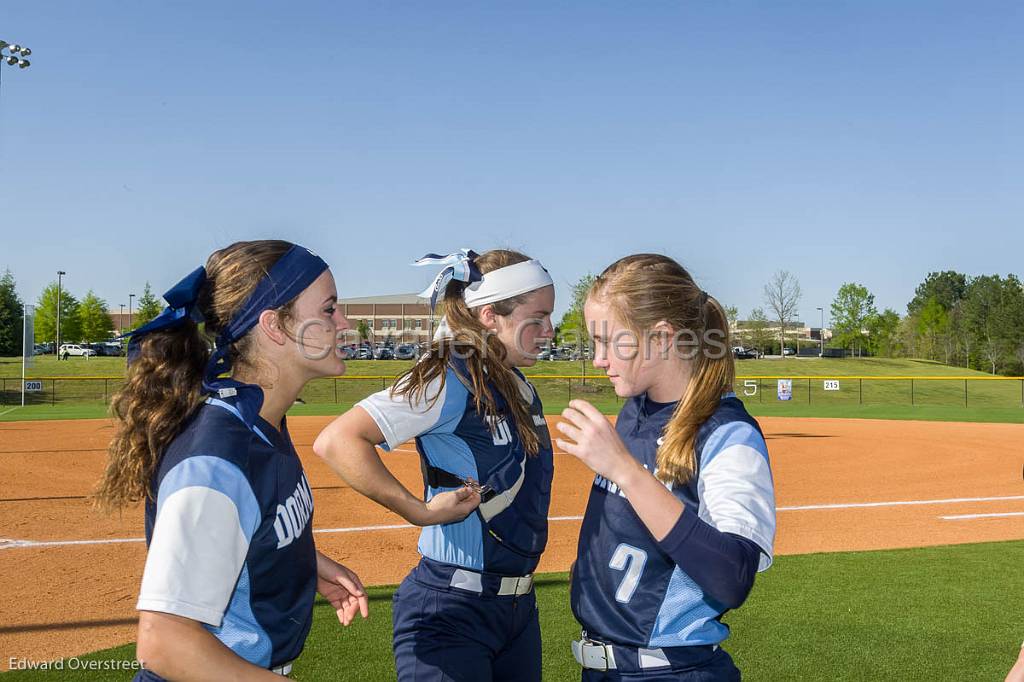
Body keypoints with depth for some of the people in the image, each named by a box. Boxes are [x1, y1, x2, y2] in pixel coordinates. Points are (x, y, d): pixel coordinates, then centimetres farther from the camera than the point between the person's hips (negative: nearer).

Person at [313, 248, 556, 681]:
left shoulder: (517, 386, 9)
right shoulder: (447, 379, -17)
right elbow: (336, 441, -27)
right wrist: (421, 512, -24)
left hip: (519, 606, 8)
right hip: (450, 611, -8)